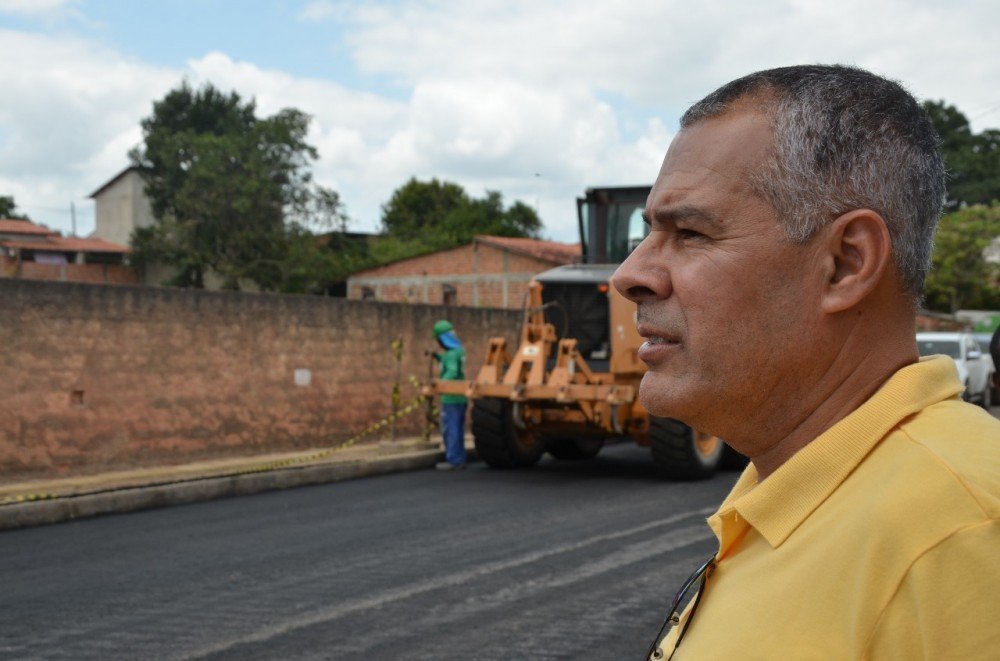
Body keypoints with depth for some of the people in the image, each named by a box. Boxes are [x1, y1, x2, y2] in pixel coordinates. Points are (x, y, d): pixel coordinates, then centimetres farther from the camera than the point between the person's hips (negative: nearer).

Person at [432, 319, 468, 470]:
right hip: (460, 397, 9)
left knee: (450, 429, -6)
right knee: (457, 429, 14)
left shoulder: (452, 354, -16)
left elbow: (452, 372, -32)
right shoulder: (459, 350, 13)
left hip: (451, 398, -9)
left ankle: (453, 460, -5)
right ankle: (459, 459, 18)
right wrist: (438, 356, 22)